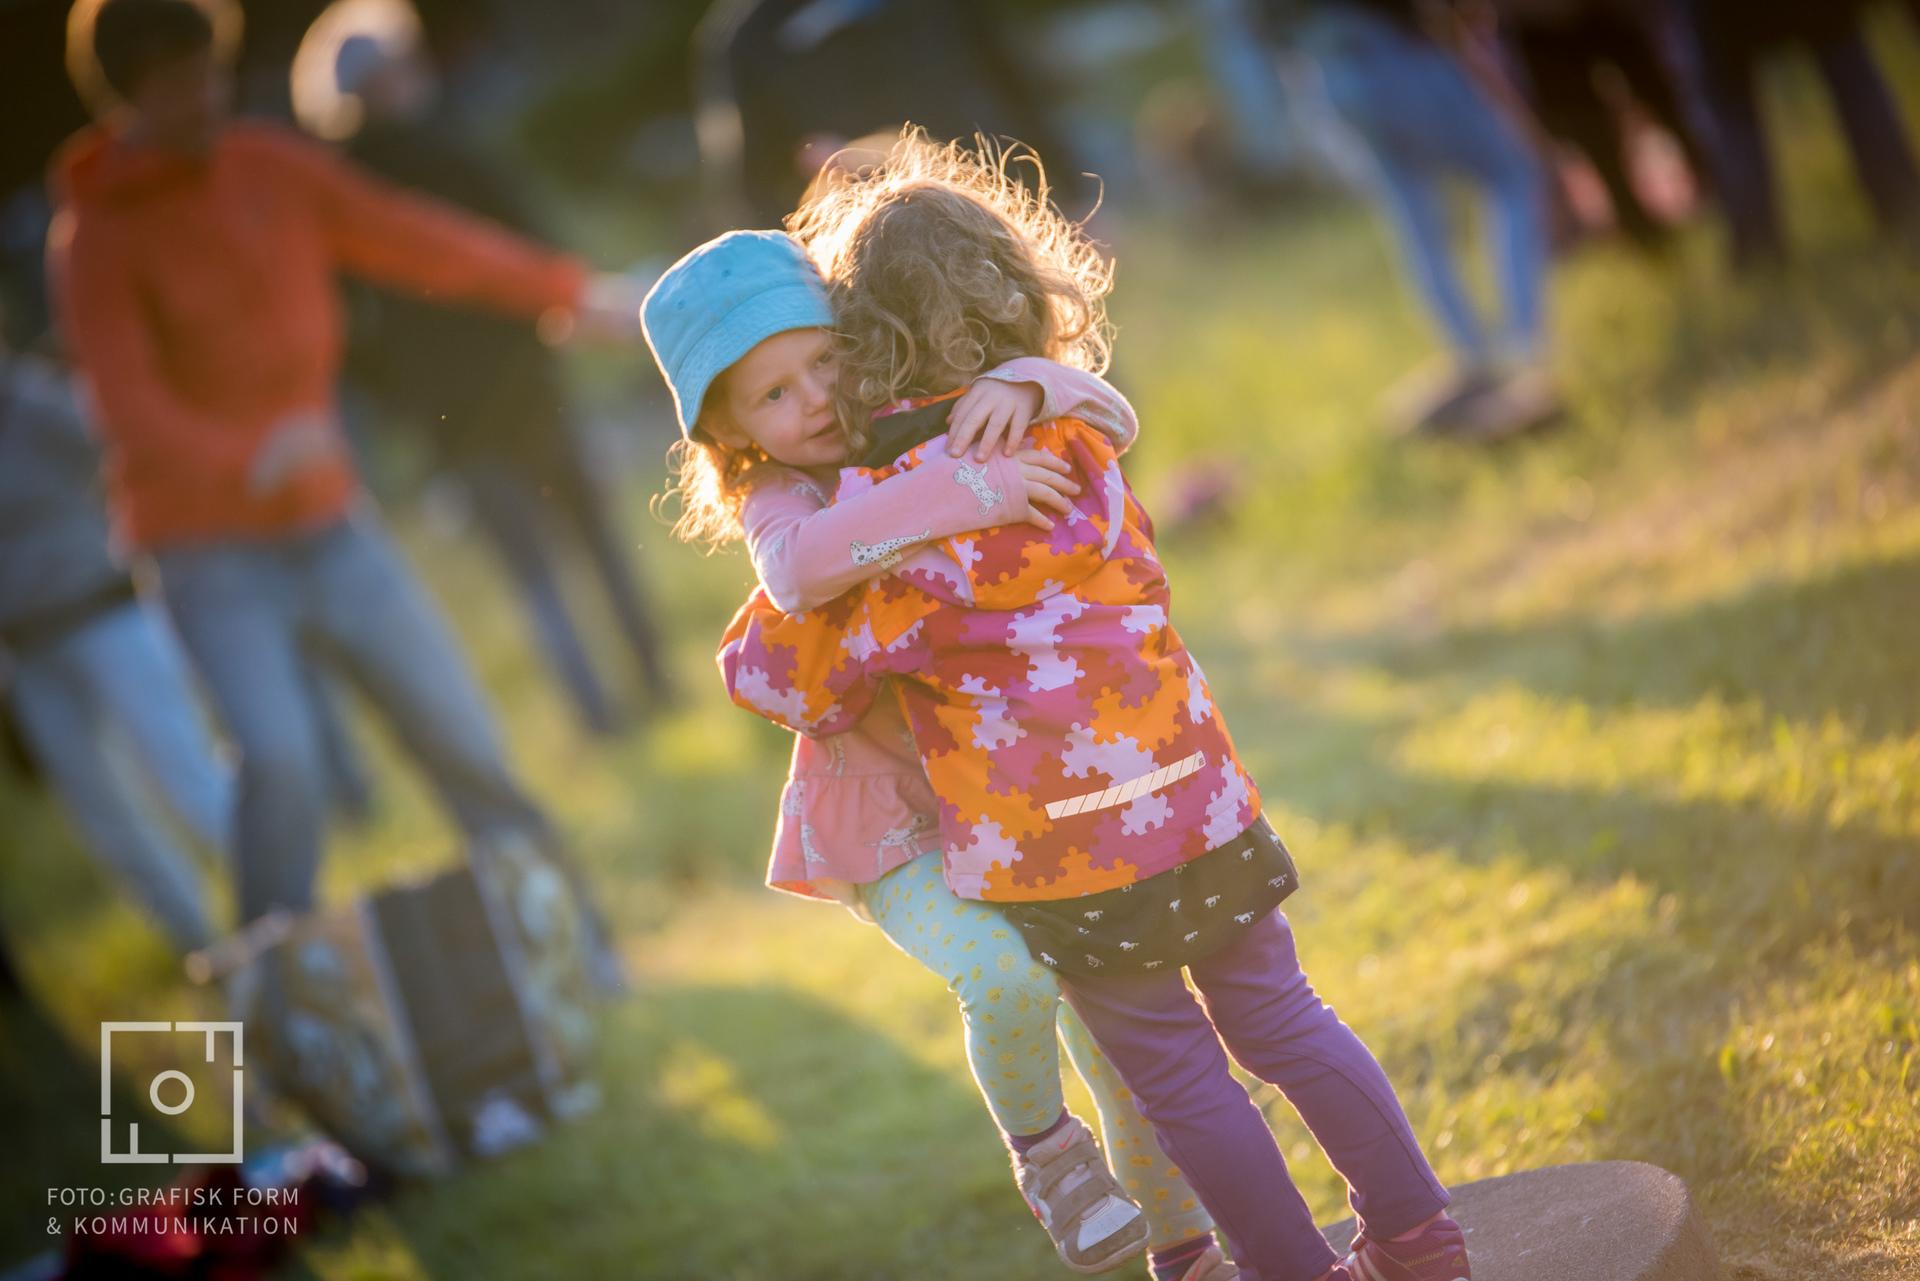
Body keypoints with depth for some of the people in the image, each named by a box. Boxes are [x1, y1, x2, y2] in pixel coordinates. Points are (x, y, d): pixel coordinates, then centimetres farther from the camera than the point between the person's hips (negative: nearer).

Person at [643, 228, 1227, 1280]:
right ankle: (1037, 1138, 2)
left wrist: (1021, 387, -29)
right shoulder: (780, 504, -17)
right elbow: (802, 570, -42)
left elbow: (1106, 420, -8)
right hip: (888, 822, -5)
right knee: (1007, 976, -30)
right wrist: (961, 493, -49)